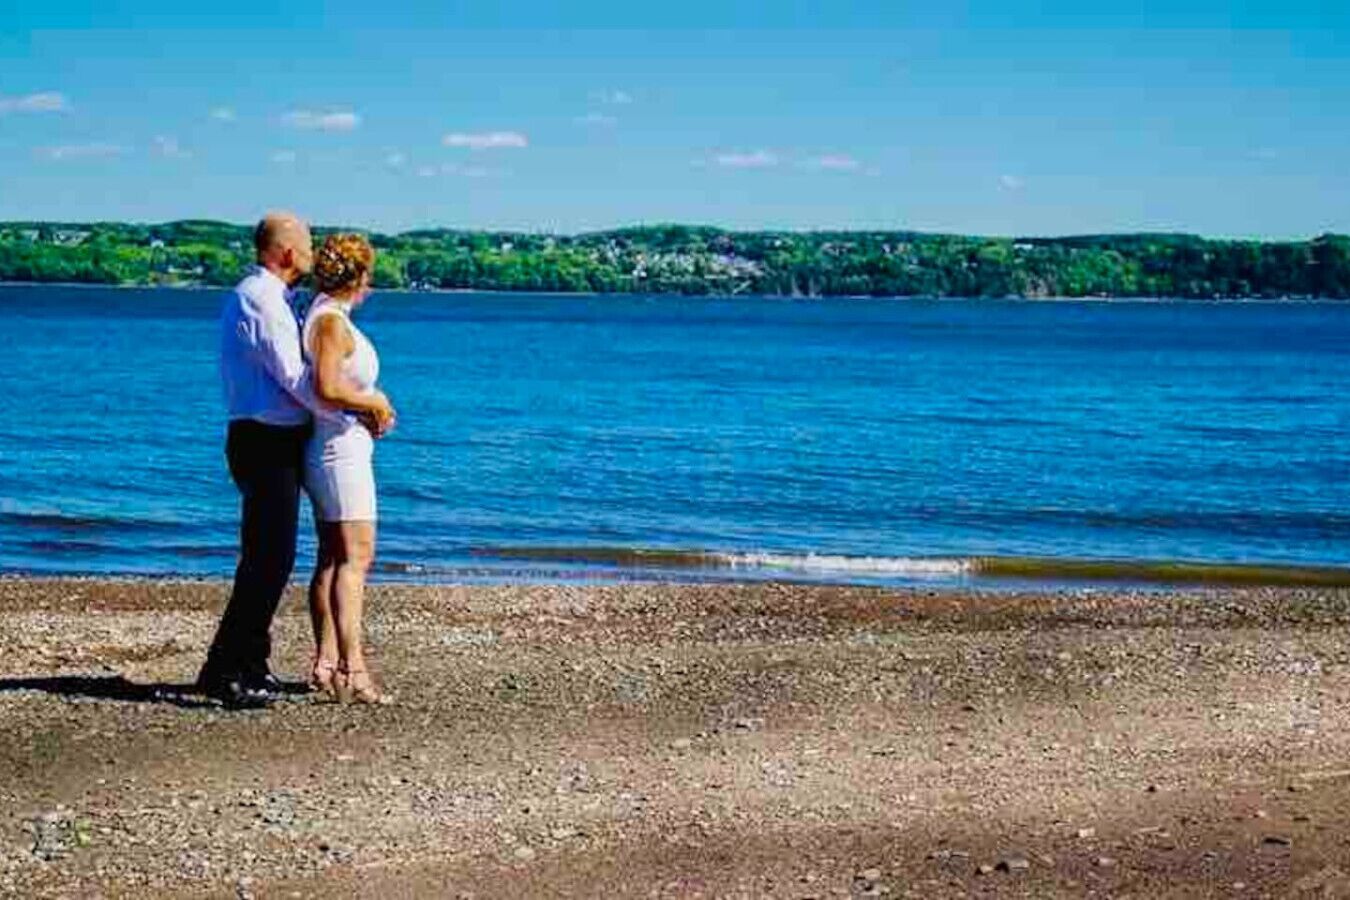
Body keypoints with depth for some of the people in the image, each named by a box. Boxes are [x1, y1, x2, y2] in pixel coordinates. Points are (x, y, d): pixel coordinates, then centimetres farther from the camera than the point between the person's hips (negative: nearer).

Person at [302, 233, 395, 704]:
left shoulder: (325, 317, 14)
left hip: (333, 450, 10)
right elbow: (327, 389, -26)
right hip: (341, 449, -10)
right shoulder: (332, 321, -15)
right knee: (355, 558, -13)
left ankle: (325, 663, 13)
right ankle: (351, 666, -18)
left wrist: (372, 404, 13)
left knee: (331, 558, 10)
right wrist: (375, 402, -12)